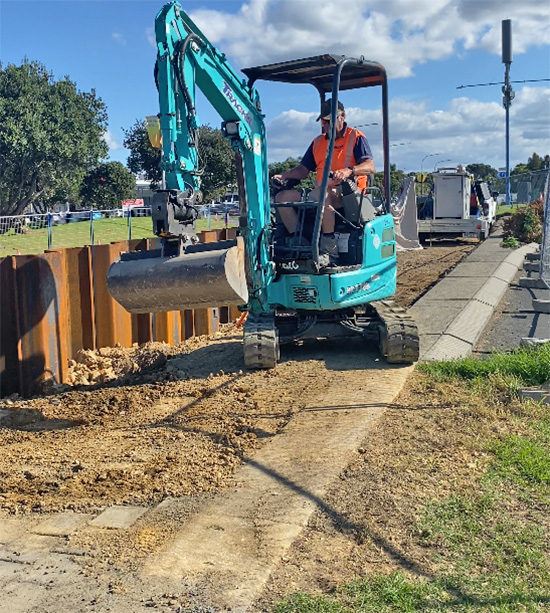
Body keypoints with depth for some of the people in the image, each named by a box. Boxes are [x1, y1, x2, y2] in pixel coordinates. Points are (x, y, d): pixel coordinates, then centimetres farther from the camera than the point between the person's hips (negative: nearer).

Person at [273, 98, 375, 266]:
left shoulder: (356, 137, 6)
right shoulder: (318, 142, 24)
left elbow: (370, 167, -10)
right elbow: (303, 170, 22)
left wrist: (349, 171, -31)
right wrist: (284, 176, 2)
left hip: (348, 193, -7)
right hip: (321, 193, 7)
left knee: (319, 193, -39)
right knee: (282, 197, -12)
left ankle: (329, 250, -37)